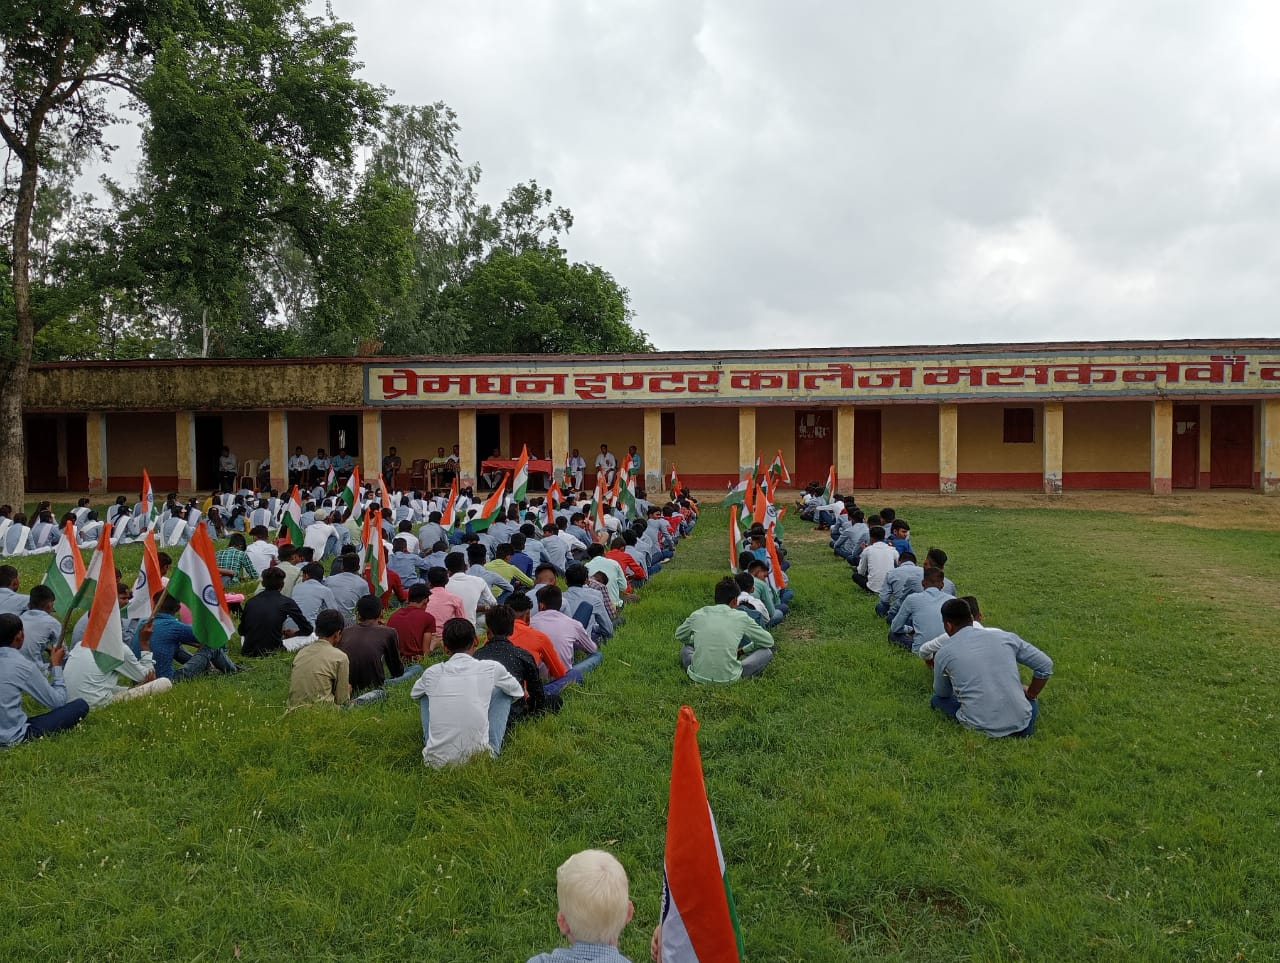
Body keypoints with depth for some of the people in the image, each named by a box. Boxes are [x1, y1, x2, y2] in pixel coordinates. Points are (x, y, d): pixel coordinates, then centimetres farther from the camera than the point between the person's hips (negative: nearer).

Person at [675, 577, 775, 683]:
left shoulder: (697, 615, 8)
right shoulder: (741, 617, 2)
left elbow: (679, 636, 26)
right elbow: (768, 641, 14)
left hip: (698, 676, 3)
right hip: (729, 678, -3)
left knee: (686, 648, 35)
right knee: (767, 651, 16)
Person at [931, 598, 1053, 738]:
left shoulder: (943, 654, 1)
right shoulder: (1004, 636, 4)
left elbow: (942, 693, 19)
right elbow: (1045, 665, 8)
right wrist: (1030, 694, 23)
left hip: (980, 727, -2)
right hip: (1020, 724, 2)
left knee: (938, 699, 24)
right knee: (1031, 701, 37)